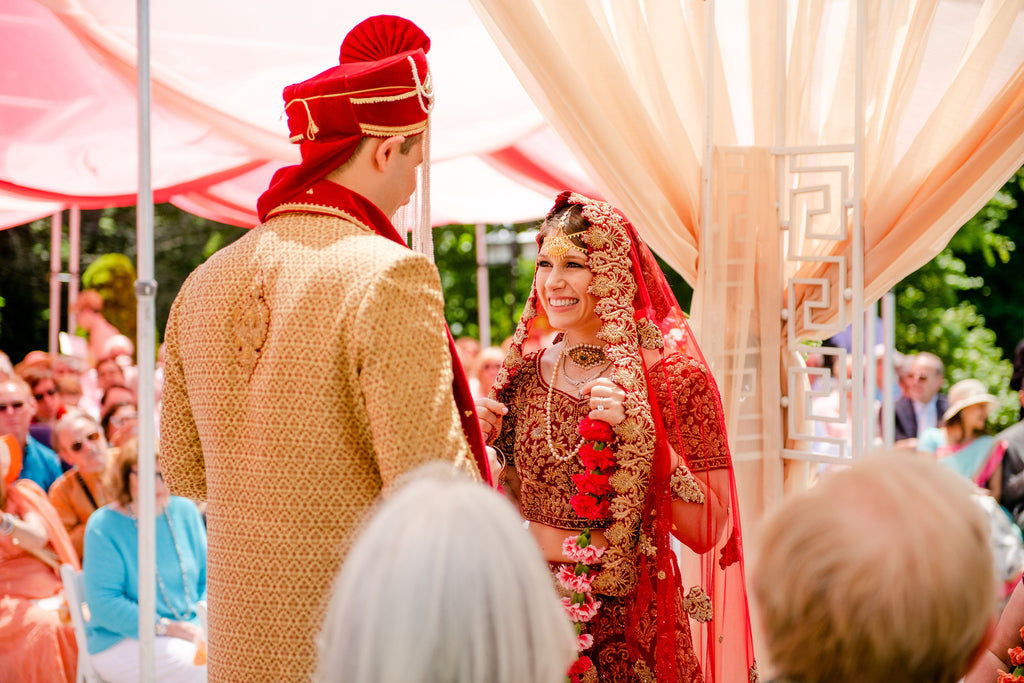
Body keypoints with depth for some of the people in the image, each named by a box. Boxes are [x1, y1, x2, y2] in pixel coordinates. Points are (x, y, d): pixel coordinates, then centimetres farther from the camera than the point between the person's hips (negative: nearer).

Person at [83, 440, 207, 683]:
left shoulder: (185, 511, 11)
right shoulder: (103, 526, -7)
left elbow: (208, 578, 16)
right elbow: (103, 604, -13)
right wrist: (165, 628, -18)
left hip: (192, 631, 6)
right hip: (123, 642, -5)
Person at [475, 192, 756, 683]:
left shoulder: (674, 378, -10)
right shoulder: (524, 374, 3)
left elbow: (707, 533, -15)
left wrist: (643, 435, -23)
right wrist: (485, 443, -4)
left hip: (628, 632, -4)